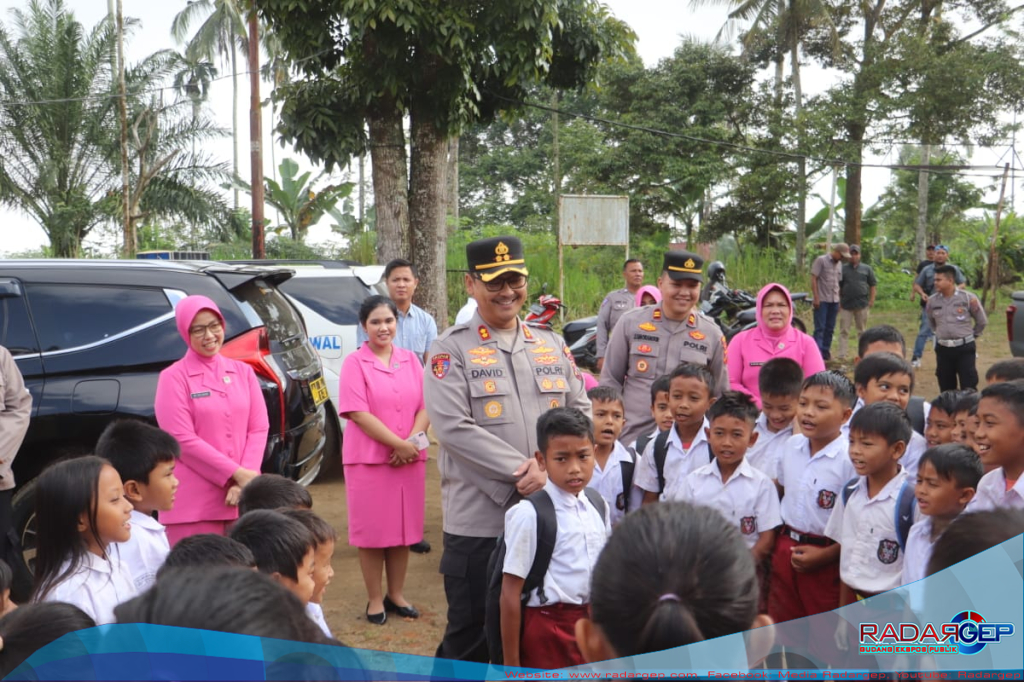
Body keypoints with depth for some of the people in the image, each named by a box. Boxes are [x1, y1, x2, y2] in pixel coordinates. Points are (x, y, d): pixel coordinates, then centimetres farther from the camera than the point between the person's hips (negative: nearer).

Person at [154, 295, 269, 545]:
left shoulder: (243, 372, 11)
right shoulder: (174, 378, -2)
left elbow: (259, 428, 5)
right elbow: (183, 440, -10)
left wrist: (244, 480, -10)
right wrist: (237, 474, -14)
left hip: (241, 498, 4)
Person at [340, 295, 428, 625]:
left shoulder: (411, 360, 8)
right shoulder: (355, 363, -6)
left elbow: (425, 406, 5)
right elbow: (358, 413, -13)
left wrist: (413, 441, -12)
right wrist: (398, 445, -16)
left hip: (409, 459, 4)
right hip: (369, 459, -4)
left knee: (404, 529, 10)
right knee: (372, 532, 4)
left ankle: (396, 594, 24)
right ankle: (375, 599, 15)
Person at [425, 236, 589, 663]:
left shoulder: (552, 346, 12)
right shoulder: (451, 350, -4)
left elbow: (580, 411, 10)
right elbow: (453, 427, -14)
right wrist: (522, 471, -17)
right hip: (478, 521, -4)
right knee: (471, 635, 5)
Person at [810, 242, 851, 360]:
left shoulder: (839, 264, 14)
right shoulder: (821, 260, -6)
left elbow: (838, 283, 19)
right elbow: (813, 279, -10)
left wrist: (839, 301, 16)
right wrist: (816, 297, -15)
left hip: (834, 301, 7)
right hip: (822, 300, -7)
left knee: (830, 328, 10)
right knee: (820, 328, -8)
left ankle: (826, 353, 17)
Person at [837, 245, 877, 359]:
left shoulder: (867, 269, 8)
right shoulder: (843, 269, 6)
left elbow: (873, 285, 9)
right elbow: (838, 287, 7)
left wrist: (871, 300, 0)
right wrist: (838, 302, 1)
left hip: (862, 304, 1)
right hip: (846, 305, -1)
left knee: (862, 331, 10)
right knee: (844, 331, -3)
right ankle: (842, 355, -4)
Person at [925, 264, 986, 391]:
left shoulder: (968, 298, -10)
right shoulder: (932, 301, 0)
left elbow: (982, 321, 4)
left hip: (965, 348, -3)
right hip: (943, 348, 4)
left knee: (968, 387, -3)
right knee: (946, 388, 11)